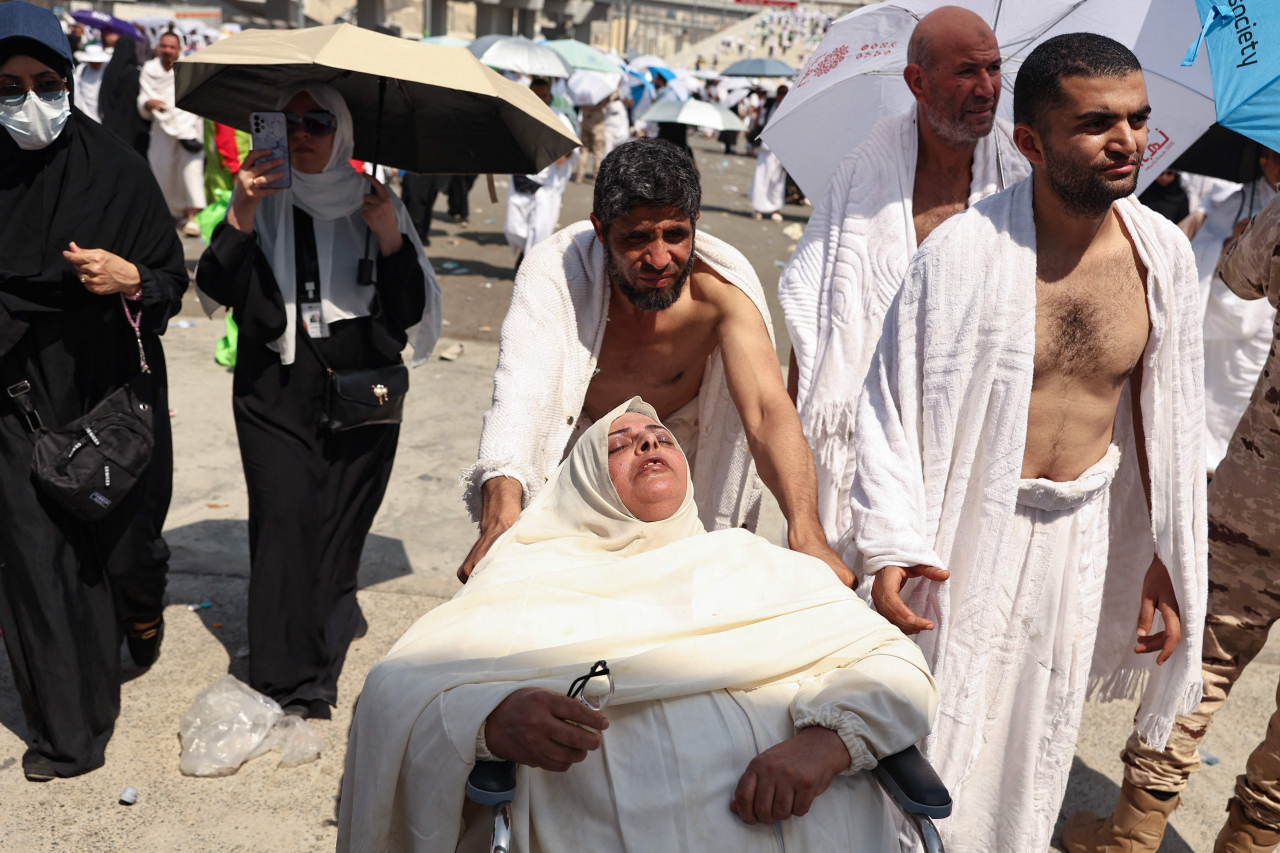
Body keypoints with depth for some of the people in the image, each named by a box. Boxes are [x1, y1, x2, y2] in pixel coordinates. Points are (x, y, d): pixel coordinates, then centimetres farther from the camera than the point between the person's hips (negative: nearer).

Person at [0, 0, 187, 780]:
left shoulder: (117, 169, -7)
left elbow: (172, 279, -5)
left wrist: (132, 280, -24)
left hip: (113, 389, -1)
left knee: (125, 536, 8)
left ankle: (141, 606, 48)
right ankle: (69, 727, 16)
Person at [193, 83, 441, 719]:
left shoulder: (374, 202, 8)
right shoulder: (264, 201, 7)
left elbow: (412, 310, 3)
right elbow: (218, 287, -6)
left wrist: (390, 237, -11)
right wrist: (242, 213, -18)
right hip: (274, 387, 0)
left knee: (339, 527, 1)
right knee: (284, 520, -10)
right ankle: (293, 686, -4)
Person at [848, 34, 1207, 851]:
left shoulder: (1164, 254, -4)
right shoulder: (964, 249, -19)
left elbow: (1166, 410, 5)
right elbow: (892, 400, -14)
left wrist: (1166, 559, 7)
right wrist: (892, 546, -20)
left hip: (1084, 531, 5)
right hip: (968, 527, -4)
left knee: (1040, 735, 21)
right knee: (939, 733, 9)